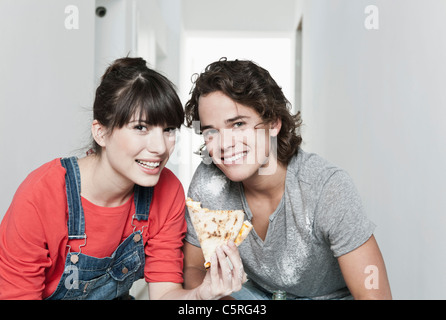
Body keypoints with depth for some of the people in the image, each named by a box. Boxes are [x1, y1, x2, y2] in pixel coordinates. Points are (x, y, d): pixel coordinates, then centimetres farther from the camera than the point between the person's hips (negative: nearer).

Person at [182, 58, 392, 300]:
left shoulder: (329, 188, -29)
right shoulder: (208, 182, -18)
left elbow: (374, 295, -25)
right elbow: (193, 268, -6)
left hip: (331, 295, -1)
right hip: (257, 291, 2)